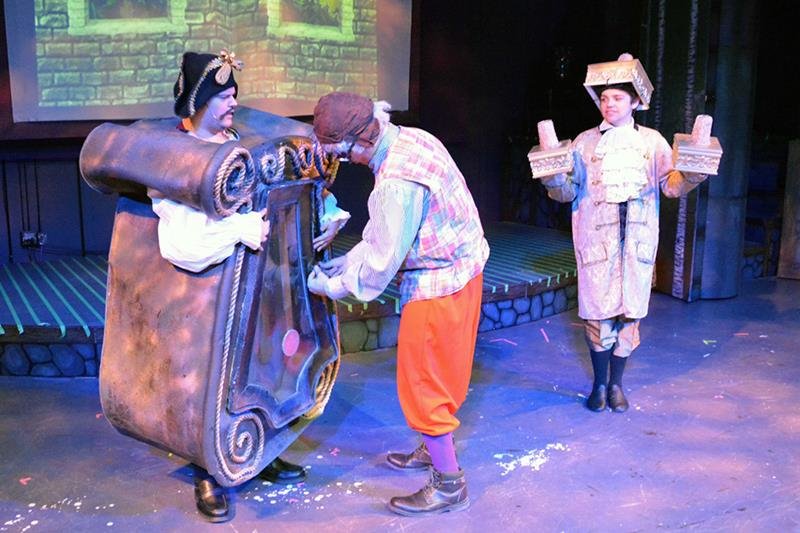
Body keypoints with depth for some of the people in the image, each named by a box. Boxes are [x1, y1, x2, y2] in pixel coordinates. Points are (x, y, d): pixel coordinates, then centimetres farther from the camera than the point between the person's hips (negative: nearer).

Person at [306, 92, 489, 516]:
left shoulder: (397, 183, -31)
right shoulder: (409, 138, 0)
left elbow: (382, 261, -21)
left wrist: (332, 286, -6)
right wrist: (348, 260, 10)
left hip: (437, 285, -10)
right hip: (460, 269, 10)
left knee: (423, 381, 4)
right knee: (439, 370, 24)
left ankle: (448, 484, 17)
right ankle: (435, 449, 43)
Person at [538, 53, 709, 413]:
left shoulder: (652, 141, 10)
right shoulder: (585, 142, 7)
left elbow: (670, 184, 3)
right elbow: (568, 191, 2)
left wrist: (691, 176, -17)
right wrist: (553, 180, -20)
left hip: (638, 237, 1)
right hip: (596, 236, -1)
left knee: (629, 311, 4)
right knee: (598, 311, 0)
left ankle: (616, 384, 20)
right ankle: (599, 383, 17)